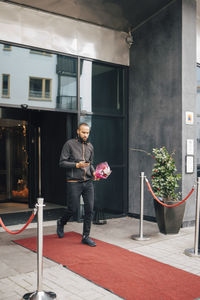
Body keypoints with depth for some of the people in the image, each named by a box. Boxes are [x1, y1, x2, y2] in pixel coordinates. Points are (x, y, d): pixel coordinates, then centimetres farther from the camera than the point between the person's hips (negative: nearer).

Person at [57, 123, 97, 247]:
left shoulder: (90, 146, 14)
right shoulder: (70, 144, -2)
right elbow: (62, 162, -5)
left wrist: (93, 172, 3)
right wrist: (77, 165, -16)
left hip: (88, 182, 5)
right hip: (74, 182, -5)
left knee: (89, 209, 0)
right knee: (73, 209, 1)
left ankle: (86, 236, 13)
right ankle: (61, 223, 33)